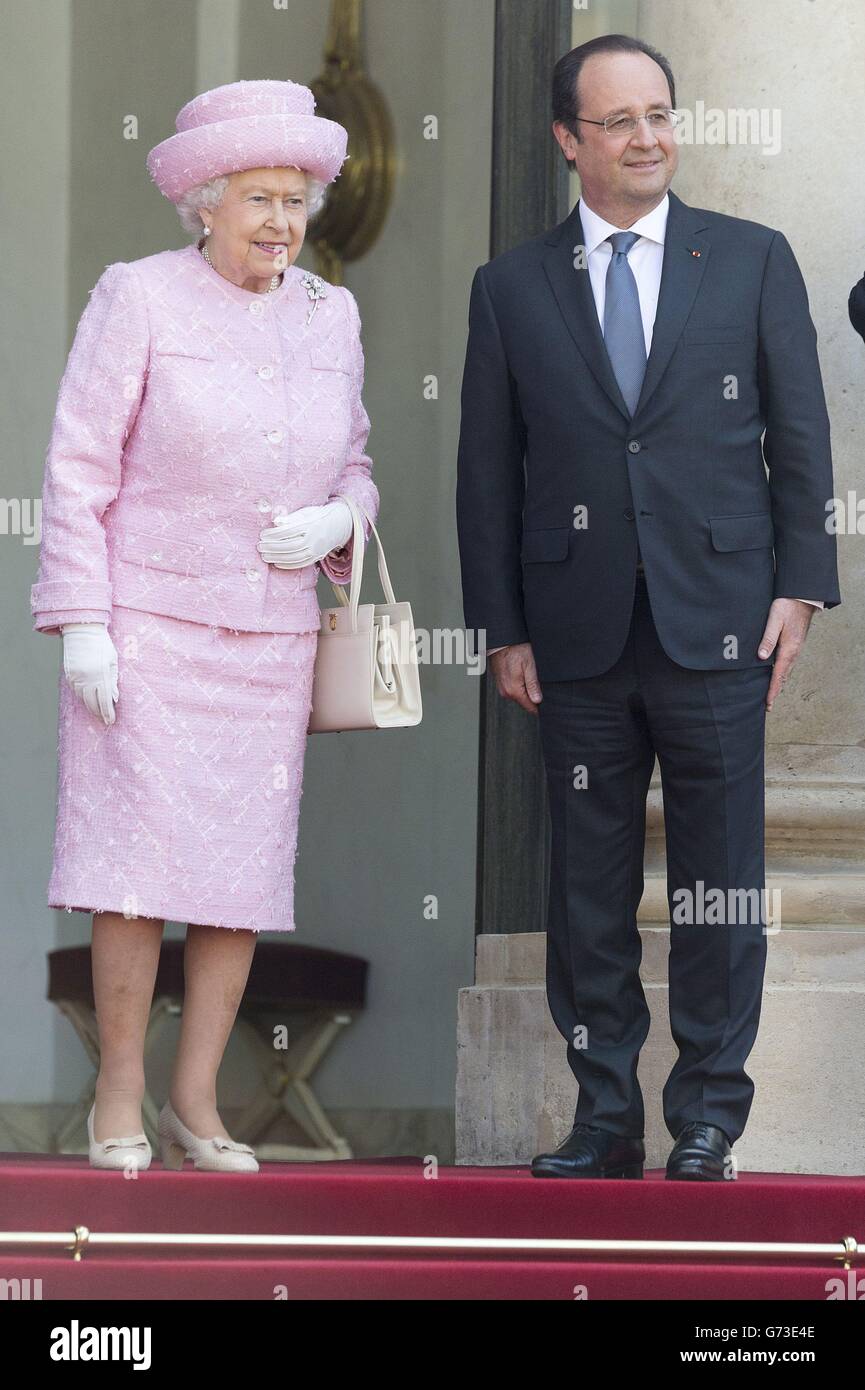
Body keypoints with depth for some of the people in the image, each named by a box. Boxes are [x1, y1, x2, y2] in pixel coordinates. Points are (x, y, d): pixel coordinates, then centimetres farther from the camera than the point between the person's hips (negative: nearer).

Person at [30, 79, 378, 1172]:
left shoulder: (328, 316, 10)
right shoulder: (138, 299, -4)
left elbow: (353, 460, 21)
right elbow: (78, 468, -5)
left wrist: (339, 520, -3)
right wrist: (81, 622, -11)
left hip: (271, 632, 5)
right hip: (147, 621, -4)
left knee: (246, 873, 2)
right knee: (139, 867, -8)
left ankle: (196, 1102, 10)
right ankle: (118, 1101, 2)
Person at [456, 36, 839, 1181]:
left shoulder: (753, 261, 6)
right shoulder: (512, 288, 8)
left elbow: (801, 434, 6)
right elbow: (489, 471, 9)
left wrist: (801, 587, -1)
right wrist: (503, 629, 4)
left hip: (717, 622, -1)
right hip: (579, 636, 1)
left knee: (720, 884, 1)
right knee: (588, 885, 6)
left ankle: (708, 1118, 11)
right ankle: (605, 1117, 14)